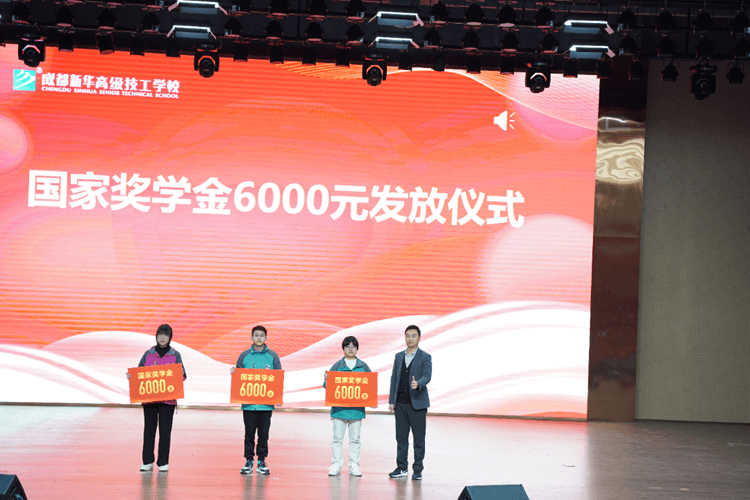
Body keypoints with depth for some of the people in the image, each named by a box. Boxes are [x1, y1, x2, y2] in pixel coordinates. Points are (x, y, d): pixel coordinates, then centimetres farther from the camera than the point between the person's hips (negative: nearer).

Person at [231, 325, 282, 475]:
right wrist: (234, 373, -11)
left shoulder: (273, 356, 7)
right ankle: (249, 461, 10)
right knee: (249, 433, 2)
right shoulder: (244, 356, 7)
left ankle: (261, 462, 12)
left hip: (266, 403, 0)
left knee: (263, 434, 3)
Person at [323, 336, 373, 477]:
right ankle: (336, 465, 6)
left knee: (355, 438, 5)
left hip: (357, 407, 1)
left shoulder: (363, 366, 9)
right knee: (337, 437, 0)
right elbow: (328, 386, 5)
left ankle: (354, 465, 11)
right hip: (339, 407, -1)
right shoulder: (337, 365, 6)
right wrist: (326, 380, -16)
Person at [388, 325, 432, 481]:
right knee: (401, 437, 8)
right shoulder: (399, 356, 13)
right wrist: (391, 401, 8)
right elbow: (393, 378, 14)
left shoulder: (425, 357, -1)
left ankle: (418, 470, 7)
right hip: (400, 403, 4)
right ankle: (402, 468, 16)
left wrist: (418, 384, -36)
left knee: (419, 437, 0)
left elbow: (427, 376, -13)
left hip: (417, 403, -4)